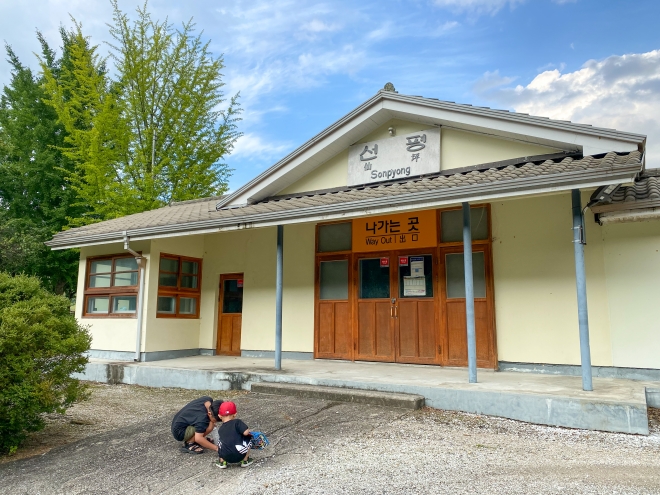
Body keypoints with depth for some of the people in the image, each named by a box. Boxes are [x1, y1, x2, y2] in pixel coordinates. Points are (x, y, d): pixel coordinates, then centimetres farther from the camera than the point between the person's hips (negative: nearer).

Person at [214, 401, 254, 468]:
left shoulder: (220, 429, 13)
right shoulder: (237, 422, -2)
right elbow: (246, 432, -11)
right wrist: (248, 430, 13)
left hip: (226, 457, 4)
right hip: (239, 456, -4)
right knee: (248, 438, 20)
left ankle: (222, 462, 18)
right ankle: (245, 461, 20)